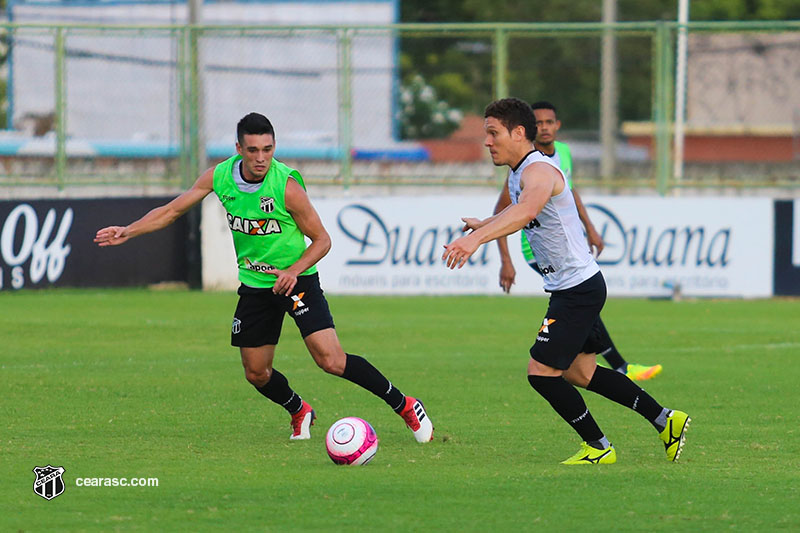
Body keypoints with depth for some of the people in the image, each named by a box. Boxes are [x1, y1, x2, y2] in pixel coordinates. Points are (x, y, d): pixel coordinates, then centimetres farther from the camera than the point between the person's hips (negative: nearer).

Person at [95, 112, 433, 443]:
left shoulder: (287, 185, -21)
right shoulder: (219, 177, -8)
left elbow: (321, 239, -12)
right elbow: (172, 211, 5)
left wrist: (293, 271, -27)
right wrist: (127, 232, -4)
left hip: (295, 279, -5)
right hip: (254, 284, 5)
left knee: (330, 359, -18)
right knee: (256, 373, 8)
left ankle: (403, 405, -5)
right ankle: (299, 413, 38)